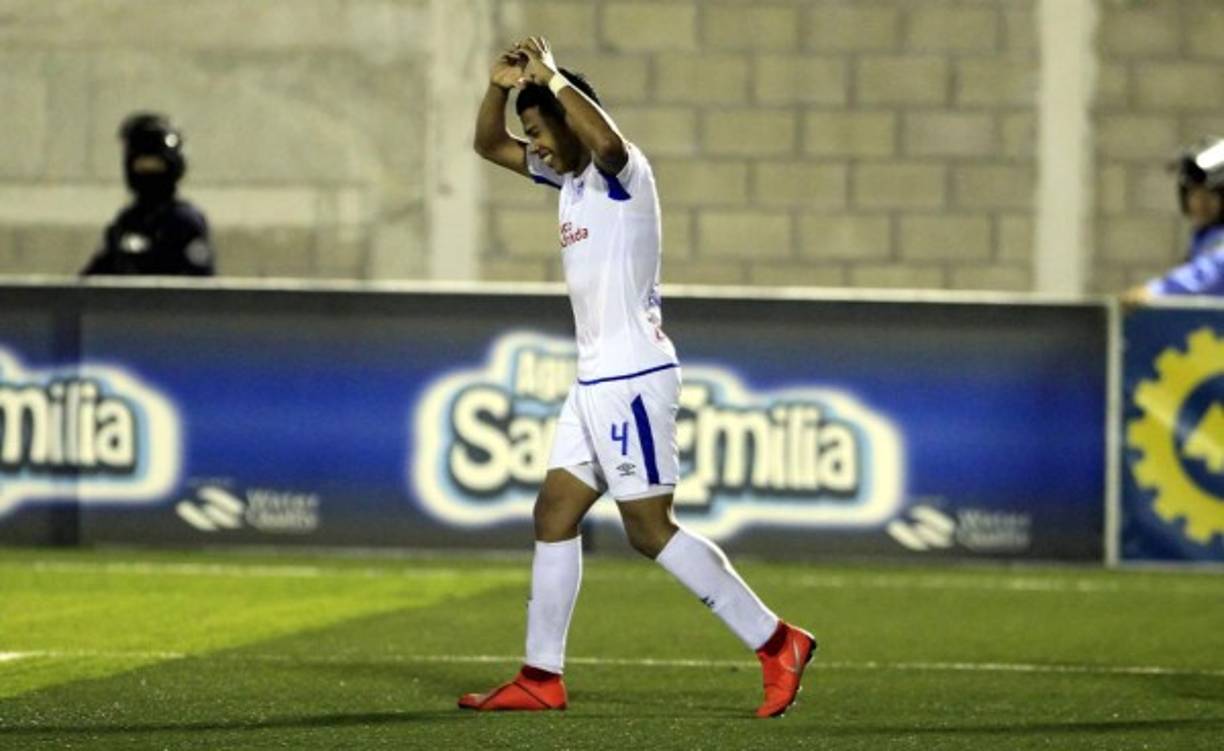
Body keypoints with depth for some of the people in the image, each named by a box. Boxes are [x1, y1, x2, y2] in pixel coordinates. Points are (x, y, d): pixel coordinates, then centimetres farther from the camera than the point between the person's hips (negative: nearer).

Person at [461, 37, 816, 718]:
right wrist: (501, 88, 4)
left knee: (650, 530, -9)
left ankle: (778, 644, -5)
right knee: (554, 515, 7)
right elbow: (490, 146, 23)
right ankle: (541, 679, 11)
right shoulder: (571, 176, 14)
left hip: (632, 377, -10)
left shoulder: (621, 172, -13)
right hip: (596, 380, 10)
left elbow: (606, 138, -38)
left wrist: (551, 78, -28)